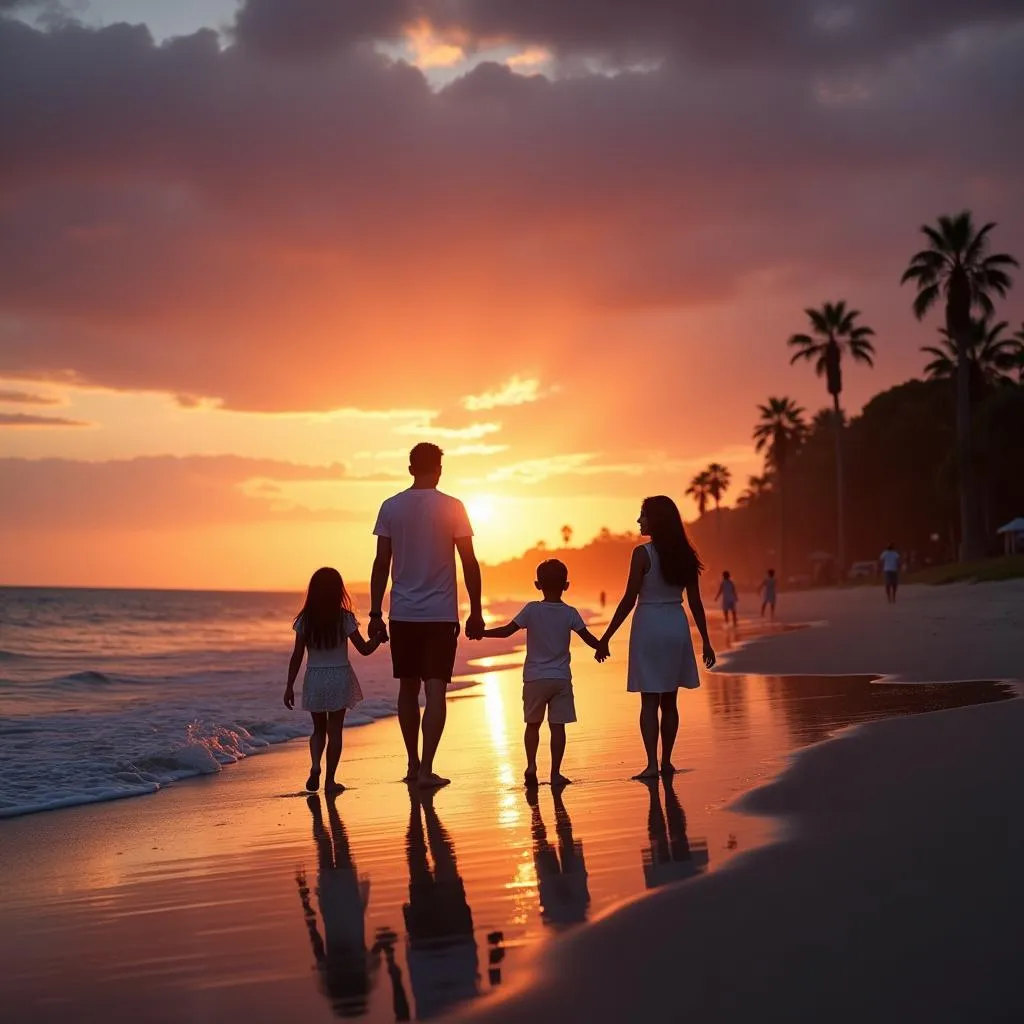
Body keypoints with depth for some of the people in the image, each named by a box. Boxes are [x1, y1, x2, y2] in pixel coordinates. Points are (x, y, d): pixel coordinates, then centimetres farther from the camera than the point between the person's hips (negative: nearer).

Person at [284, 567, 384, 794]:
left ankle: (315, 765, -7)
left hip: (314, 679, 2)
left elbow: (297, 656, -3)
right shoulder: (344, 618, -9)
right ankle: (330, 780, 6)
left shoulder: (305, 620, -5)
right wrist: (379, 638, 16)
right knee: (335, 730, 6)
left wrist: (289, 686, 4)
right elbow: (364, 649, -4)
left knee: (319, 728, 17)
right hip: (339, 678, -2)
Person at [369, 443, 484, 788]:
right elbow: (470, 563, -4)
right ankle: (426, 769, -10)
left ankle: (413, 764, 21)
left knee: (408, 689, 14)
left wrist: (375, 613, 7)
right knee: (435, 690, -2)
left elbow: (381, 564, 1)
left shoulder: (391, 507, 1)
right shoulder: (452, 508, -4)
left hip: (403, 615, 2)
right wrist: (476, 612, 4)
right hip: (441, 615, -2)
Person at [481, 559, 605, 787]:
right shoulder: (570, 613, -3)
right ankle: (555, 772, 3)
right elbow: (588, 638, -1)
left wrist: (482, 632, 6)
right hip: (561, 678, 0)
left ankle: (531, 765, -4)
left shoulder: (532, 610, -6)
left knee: (533, 724, 11)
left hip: (535, 678, 0)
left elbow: (506, 631, -7)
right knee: (557, 725, 4)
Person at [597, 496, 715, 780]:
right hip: (676, 626, 5)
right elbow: (695, 602, 5)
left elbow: (629, 600, -13)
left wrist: (606, 637, -7)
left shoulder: (643, 553, -12)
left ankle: (652, 764, -5)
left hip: (649, 626, -5)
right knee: (669, 701, 12)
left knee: (649, 701, -1)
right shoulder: (684, 555, 3)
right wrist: (706, 641, 12)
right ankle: (666, 761, 17)